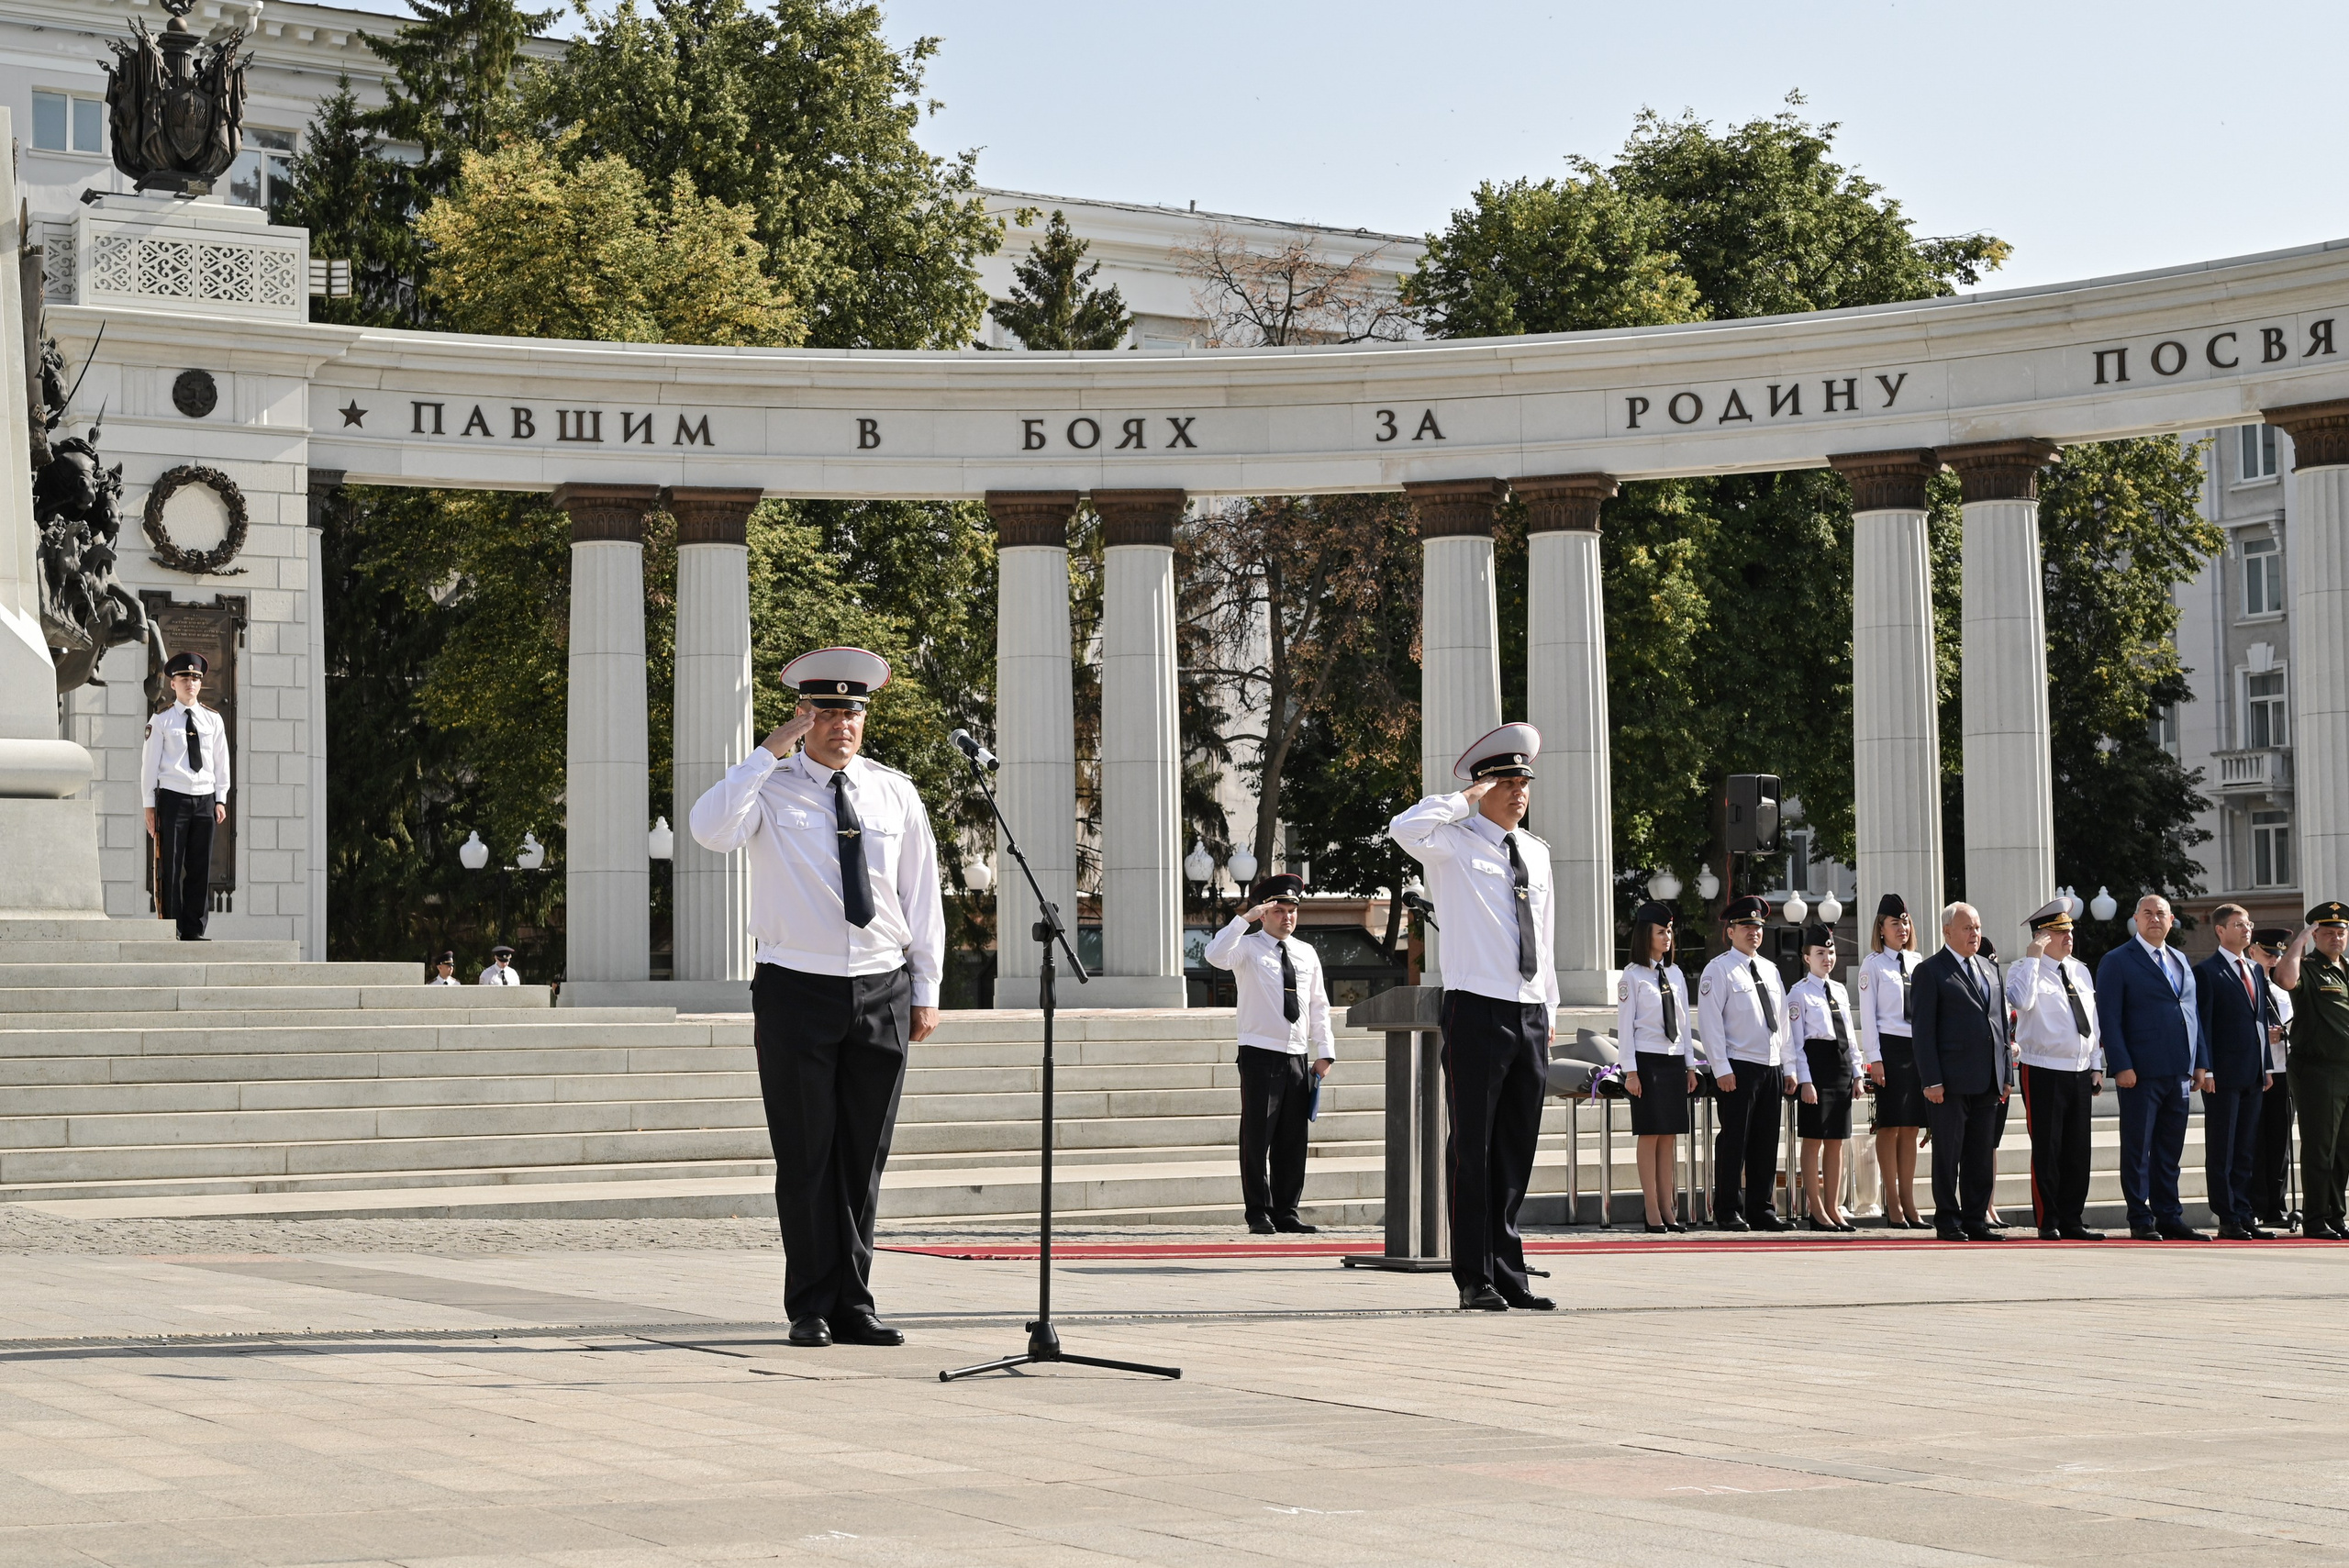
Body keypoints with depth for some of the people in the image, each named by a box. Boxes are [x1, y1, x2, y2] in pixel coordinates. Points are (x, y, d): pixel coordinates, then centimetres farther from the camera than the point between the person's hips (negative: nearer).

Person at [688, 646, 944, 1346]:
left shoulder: (896, 794, 9)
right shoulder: (769, 788, -1)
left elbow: (922, 896, 12)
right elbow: (710, 830, -22)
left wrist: (925, 991, 8)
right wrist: (770, 751, -21)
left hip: (882, 992, 3)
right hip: (797, 991, -3)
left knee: (864, 1159, 7)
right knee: (806, 1158, -1)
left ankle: (854, 1305, 14)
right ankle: (811, 1308, 7)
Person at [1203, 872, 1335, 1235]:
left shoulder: (1307, 954, 15)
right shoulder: (1248, 948, 0)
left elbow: (1319, 1006, 17)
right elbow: (1216, 955, -21)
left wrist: (1324, 1051, 11)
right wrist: (1244, 918, -24)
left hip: (1297, 1057, 5)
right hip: (1260, 1055, -5)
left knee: (1292, 1140, 6)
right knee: (1257, 1137, -5)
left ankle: (1286, 1212, 12)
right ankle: (1259, 1214, -1)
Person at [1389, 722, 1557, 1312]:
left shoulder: (1537, 853, 18)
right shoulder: (1454, 843, -2)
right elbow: (1405, 828, -24)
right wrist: (1467, 799, -13)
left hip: (1531, 1015, 6)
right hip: (1477, 1012, -6)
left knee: (1516, 1152, 8)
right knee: (1472, 1149, -3)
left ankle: (1509, 1275, 14)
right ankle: (1475, 1280, -1)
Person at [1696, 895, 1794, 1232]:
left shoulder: (1770, 971, 17)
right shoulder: (1719, 970, -3)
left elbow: (1782, 1023, 19)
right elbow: (1710, 1023, -8)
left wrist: (1788, 1068, 13)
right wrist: (1722, 1069, -15)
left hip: (1772, 1068, 6)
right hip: (1738, 1068, -6)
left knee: (1766, 1143, 7)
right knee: (1734, 1141, -5)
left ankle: (1761, 1210, 12)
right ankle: (1729, 1212, 0)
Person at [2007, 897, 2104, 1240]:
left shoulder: (2081, 972, 15)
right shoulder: (2025, 969, -5)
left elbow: (2092, 1021, 19)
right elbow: (2021, 1000, -27)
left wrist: (2096, 1066, 15)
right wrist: (2033, 956, -23)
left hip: (2080, 1072, 6)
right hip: (2044, 1073, -6)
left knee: (2077, 1151, 8)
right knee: (2047, 1151, -4)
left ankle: (2072, 1222, 14)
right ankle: (2048, 1224, 3)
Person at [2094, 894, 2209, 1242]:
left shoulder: (2181, 961, 17)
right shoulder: (2117, 962, -2)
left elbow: (2193, 1012, 19)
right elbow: (2109, 1018, -7)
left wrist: (2200, 1062, 11)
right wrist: (2121, 1066, -15)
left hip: (2179, 1071, 6)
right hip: (2140, 1073, -6)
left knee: (2170, 1151, 10)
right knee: (2138, 1150, -1)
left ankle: (2169, 1219, 15)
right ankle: (2141, 1222, 3)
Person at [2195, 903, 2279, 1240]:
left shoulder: (2256, 970, 17)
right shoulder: (2207, 972, -5)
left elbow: (2262, 1019, 18)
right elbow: (2202, 1025, -9)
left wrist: (2265, 1065, 12)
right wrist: (2206, 1070, -14)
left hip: (2253, 1074, 7)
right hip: (2223, 1074, -7)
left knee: (2246, 1151, 9)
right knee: (2222, 1152, -2)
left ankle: (2245, 1215, 13)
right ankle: (2228, 1220, 0)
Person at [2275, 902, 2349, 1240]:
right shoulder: (2308, 971, -5)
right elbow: (2286, 978, -30)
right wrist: (2301, 938, -18)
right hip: (2318, 1070, -7)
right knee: (2319, 1149, -4)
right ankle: (2316, 1220, 2)